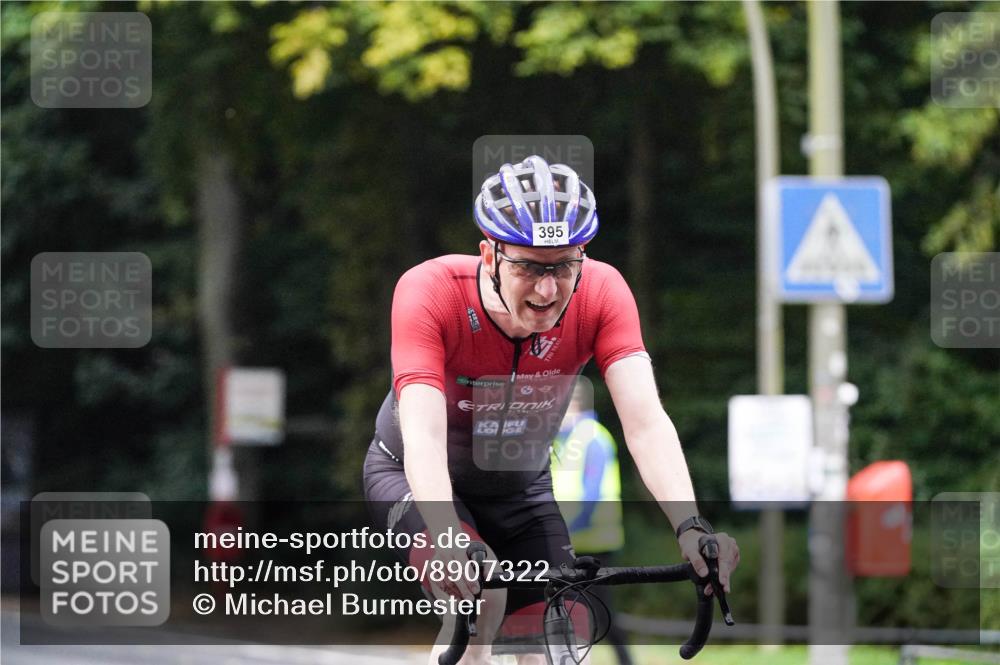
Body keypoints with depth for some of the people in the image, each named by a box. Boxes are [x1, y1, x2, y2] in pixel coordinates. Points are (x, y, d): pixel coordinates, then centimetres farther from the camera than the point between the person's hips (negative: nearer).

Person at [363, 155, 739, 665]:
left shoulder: (601, 293, -25)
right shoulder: (431, 292, -33)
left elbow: (644, 421, -33)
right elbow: (423, 437, -43)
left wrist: (690, 527, -50)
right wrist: (447, 541, -60)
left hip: (521, 488, 3)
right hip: (417, 482, -3)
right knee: (482, 591, -31)